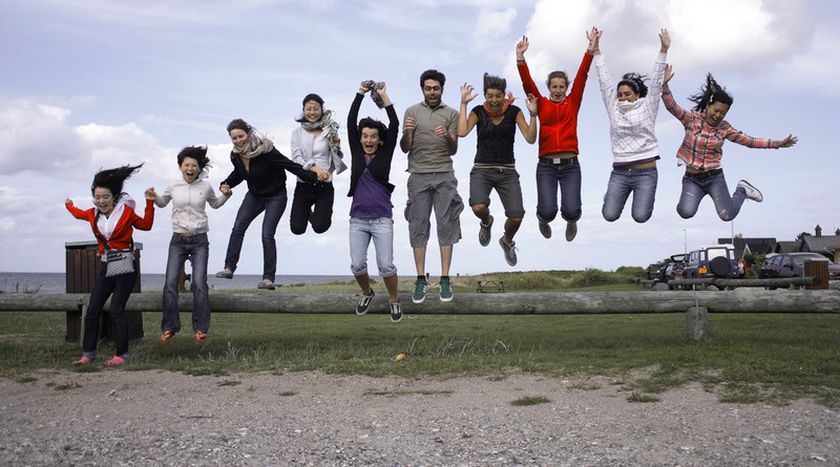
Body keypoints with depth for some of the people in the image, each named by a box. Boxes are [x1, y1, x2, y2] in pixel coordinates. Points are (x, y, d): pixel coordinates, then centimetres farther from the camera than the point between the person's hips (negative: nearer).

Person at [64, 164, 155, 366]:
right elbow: (80, 214, 31)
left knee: (116, 310, -11)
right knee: (92, 310, 3)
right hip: (106, 267, 5)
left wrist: (150, 202, 1)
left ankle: (122, 355, -2)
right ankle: (88, 353, 13)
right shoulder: (93, 214, 7)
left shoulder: (126, 212, -5)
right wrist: (69, 206, 50)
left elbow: (146, 225, 11)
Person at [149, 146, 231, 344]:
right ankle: (169, 328, 6)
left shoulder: (205, 187, 1)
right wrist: (154, 197, 0)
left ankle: (200, 328, 0)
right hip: (178, 240, 1)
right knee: (170, 283, -5)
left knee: (199, 283, -10)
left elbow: (215, 204, 20)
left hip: (199, 241, -1)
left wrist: (225, 195, 1)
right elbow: (162, 202, 21)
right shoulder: (173, 187, 2)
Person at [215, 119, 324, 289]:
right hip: (254, 195, 6)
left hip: (275, 196, -6)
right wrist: (226, 184, -1)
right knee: (238, 227, -6)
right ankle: (229, 268, 1)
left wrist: (313, 176, -32)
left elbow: (290, 165, -27)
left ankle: (268, 278, -9)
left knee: (267, 235, -14)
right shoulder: (235, 156, -6)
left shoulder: (265, 151, -27)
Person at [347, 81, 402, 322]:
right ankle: (367, 293, 27)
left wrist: (384, 97, -10)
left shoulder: (385, 154, 2)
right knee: (357, 265, -2)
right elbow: (350, 122, -1)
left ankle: (394, 301, 16)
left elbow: (394, 126, -8)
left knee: (386, 266, -8)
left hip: (382, 219, -2)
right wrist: (360, 94, -6)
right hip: (357, 219, 2)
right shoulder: (356, 153, 7)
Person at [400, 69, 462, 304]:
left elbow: (453, 150, 6)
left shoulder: (451, 114, 8)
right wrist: (406, 133, -15)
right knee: (418, 226, 0)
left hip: (444, 175, 0)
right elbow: (405, 148, 6)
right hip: (419, 176, 0)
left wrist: (447, 137, -15)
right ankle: (420, 279, 7)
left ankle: (445, 279, 5)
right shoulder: (412, 111, 8)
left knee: (446, 225, -1)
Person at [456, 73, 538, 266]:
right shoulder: (478, 111, 1)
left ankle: (507, 241, 24)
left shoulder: (514, 112, 1)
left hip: (507, 172, 1)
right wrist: (463, 103, -10)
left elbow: (531, 139, -4)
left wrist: (533, 115, -16)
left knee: (516, 217, -14)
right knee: (478, 207, -29)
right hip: (482, 170, -1)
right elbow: (462, 132, -14)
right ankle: (486, 222, 13)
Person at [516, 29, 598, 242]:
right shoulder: (541, 104, 9)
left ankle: (571, 221, 27)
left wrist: (591, 48, -5)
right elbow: (527, 82, -1)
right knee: (548, 211, -14)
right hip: (546, 166, 0)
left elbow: (582, 75, 2)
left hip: (570, 165, 1)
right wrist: (520, 57, -14)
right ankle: (543, 220, 27)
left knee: (571, 210, -13)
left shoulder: (573, 102, 10)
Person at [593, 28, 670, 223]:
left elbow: (656, 80, -2)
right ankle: (615, 197, 25)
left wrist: (664, 49, -10)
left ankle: (645, 196, 22)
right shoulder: (613, 107, 9)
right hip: (619, 172, 2)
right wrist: (596, 47, 8)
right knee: (610, 216, -9)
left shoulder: (647, 106, 5)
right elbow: (604, 78, 9)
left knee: (640, 217, -13)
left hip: (645, 172, -2)